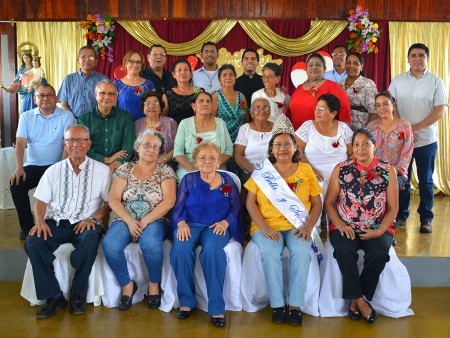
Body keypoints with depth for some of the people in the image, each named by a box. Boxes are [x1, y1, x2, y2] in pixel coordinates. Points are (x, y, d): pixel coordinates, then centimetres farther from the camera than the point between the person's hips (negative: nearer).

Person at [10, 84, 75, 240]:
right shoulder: (26, 117, 7)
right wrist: (19, 168, -17)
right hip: (33, 165, 3)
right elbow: (20, 143, -2)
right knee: (16, 185, -21)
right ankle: (27, 226, -4)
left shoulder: (66, 116, -1)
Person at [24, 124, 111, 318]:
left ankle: (78, 295, -14)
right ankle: (53, 296, -13)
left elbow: (109, 202, 4)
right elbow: (41, 201, 10)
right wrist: (40, 221, -10)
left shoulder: (101, 170, 5)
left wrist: (93, 218, -13)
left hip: (85, 224, -2)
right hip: (56, 223, 3)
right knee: (33, 242, -27)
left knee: (90, 240, -36)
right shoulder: (54, 171, 12)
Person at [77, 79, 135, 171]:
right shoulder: (84, 119, 8)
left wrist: (118, 162, -19)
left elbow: (129, 143, -2)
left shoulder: (126, 117, 9)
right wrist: (106, 160, -12)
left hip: (119, 168, 0)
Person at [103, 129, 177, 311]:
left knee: (150, 243, -36)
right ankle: (127, 285, -4)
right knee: (110, 245, -29)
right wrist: (129, 221, -14)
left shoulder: (165, 171, 5)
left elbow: (169, 201, -7)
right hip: (125, 220, 2)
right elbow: (113, 199, 1)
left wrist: (145, 222, -16)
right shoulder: (125, 169, 10)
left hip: (154, 221, -2)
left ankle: (154, 284, -8)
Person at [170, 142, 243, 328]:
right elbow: (178, 207, 6)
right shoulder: (188, 179, 10)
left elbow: (237, 206, 6)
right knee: (181, 249, -33)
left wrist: (225, 222, -13)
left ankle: (216, 307, -26)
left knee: (212, 249, -37)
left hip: (217, 226, -1)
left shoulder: (227, 180, 9)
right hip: (190, 224, 1)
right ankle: (186, 301, -14)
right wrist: (181, 223, -14)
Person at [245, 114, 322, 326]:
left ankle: (295, 304, -19)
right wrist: (264, 228, -13)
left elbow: (317, 203, 8)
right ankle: (277, 304, -17)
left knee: (301, 251, -30)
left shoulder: (305, 170, 10)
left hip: (298, 227, 1)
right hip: (267, 226, 0)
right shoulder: (261, 171, 8)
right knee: (269, 252, -31)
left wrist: (308, 226, -10)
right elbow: (250, 203, 2)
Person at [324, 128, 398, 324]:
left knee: (379, 253, -30)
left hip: (377, 229, 0)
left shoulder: (388, 171, 4)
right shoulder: (341, 169, 5)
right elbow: (329, 202, 4)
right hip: (345, 227, 0)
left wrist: (380, 231, -11)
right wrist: (340, 225, -11)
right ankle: (360, 300, -14)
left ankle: (355, 299, -10)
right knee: (343, 250, -31)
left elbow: (393, 208, 4)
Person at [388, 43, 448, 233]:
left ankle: (426, 218, 18)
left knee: (426, 180, 6)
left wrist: (416, 127, -15)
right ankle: (401, 215, 20)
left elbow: (440, 111, -6)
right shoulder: (398, 81, 5)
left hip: (426, 140, -1)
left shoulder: (436, 82, 1)